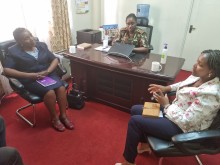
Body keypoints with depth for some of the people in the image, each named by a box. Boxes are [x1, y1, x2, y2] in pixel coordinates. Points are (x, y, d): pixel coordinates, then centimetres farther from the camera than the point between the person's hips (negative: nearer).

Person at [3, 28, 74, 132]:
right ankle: (54, 118, -7)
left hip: (47, 74, 4)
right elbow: (6, 70, -11)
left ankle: (63, 115, -9)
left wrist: (48, 71, -12)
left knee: (61, 88, -25)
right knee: (50, 92, -30)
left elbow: (55, 59, 8)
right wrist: (29, 75, -21)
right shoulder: (14, 51, -2)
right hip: (30, 79, -4)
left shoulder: (41, 45, 9)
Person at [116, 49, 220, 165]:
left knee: (135, 121, -14)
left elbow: (185, 122, -29)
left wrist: (166, 105, -17)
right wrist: (166, 88, 5)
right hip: (174, 112, 9)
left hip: (181, 127, -9)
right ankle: (145, 144, 27)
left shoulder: (210, 94, -30)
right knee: (135, 110, 8)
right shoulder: (199, 77, -4)